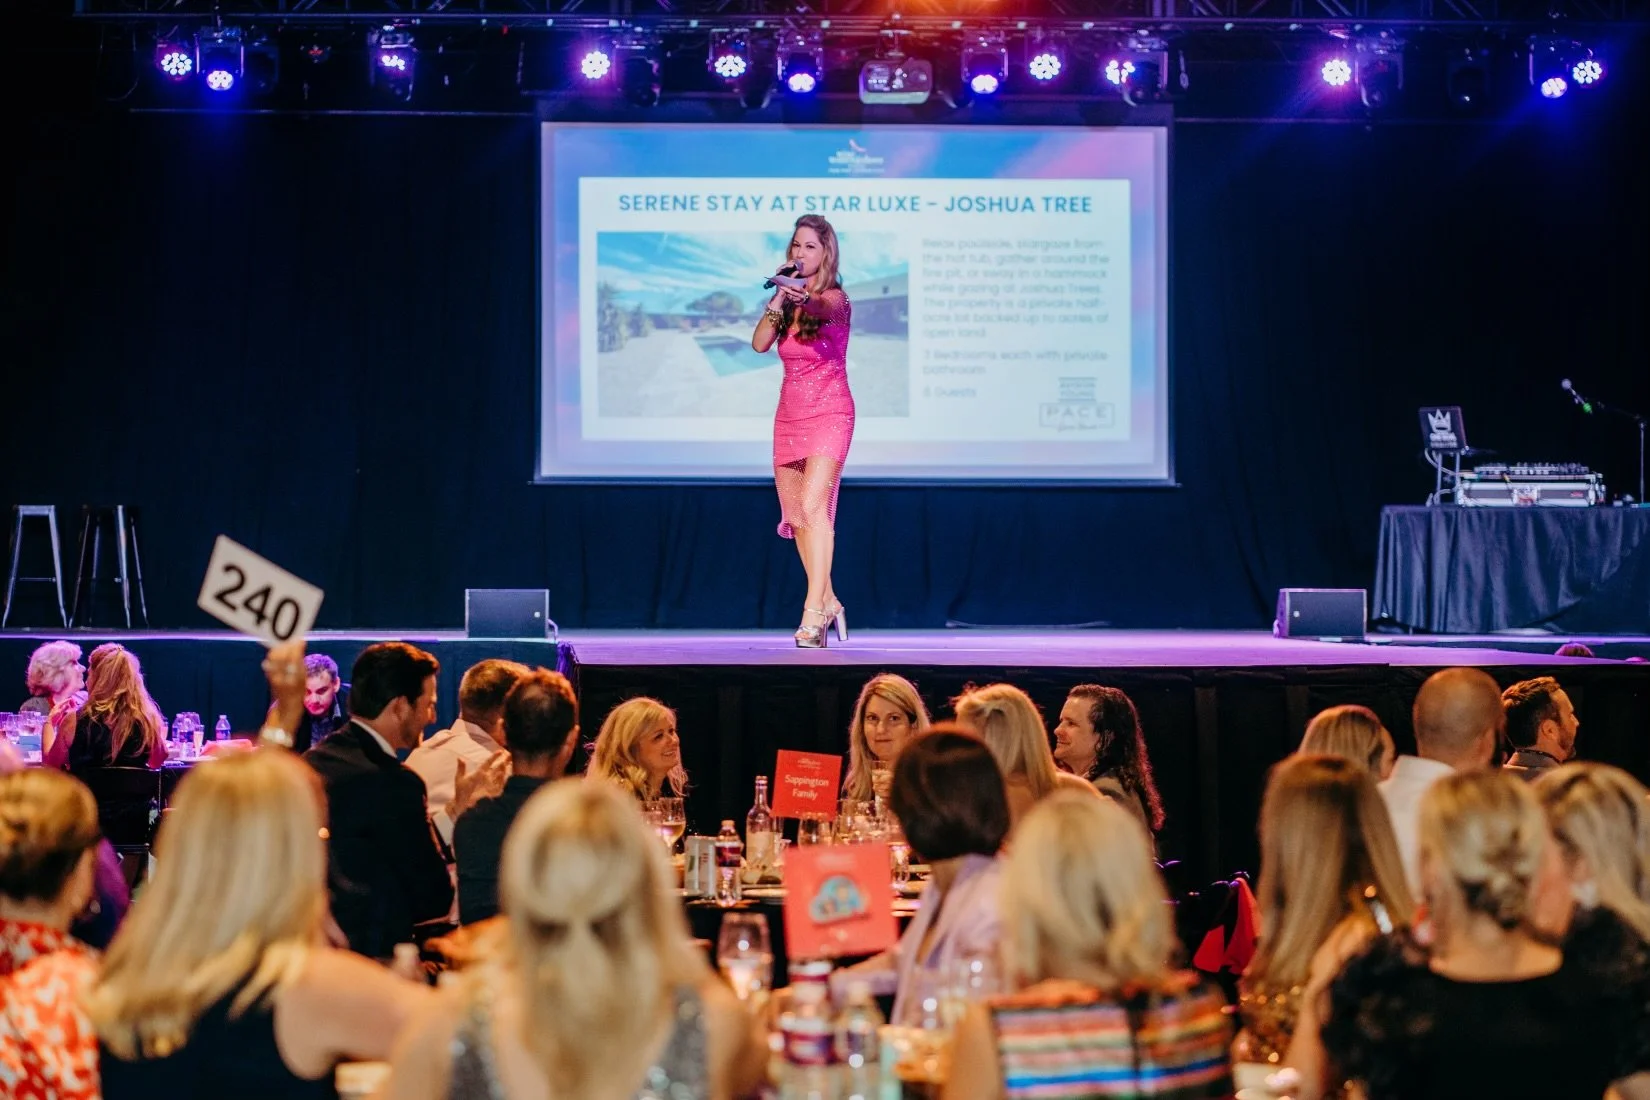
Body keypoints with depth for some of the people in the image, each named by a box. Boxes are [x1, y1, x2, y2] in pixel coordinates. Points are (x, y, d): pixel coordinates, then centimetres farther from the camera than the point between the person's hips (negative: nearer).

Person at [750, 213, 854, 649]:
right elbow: (760, 342, -5)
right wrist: (780, 296, -12)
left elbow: (824, 308, -34)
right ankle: (828, 604, 23)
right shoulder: (786, 296, 8)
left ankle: (813, 613, -22)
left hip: (828, 413, -7)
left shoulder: (834, 298, -9)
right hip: (789, 414, 7)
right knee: (794, 515, 9)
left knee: (812, 506, -20)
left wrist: (804, 298, -55)